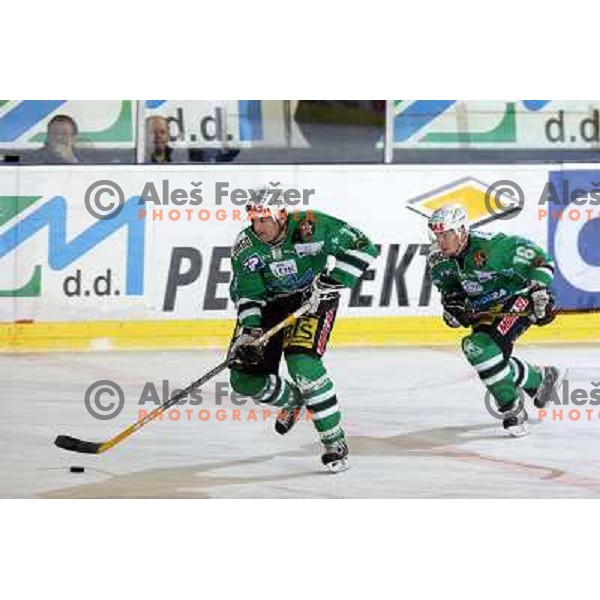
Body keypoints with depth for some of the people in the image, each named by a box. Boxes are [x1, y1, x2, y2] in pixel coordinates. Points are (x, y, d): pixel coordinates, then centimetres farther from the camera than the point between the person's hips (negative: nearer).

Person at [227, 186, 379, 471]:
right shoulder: (245, 248, -15)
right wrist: (248, 332, -24)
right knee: (243, 379, -1)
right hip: (271, 304, 4)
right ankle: (292, 400, 33)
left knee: (302, 363, -28)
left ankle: (334, 441, -15)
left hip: (313, 299, -4)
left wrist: (332, 281, -31)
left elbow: (362, 247, -22)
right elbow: (247, 295, -10)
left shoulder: (311, 227, -26)